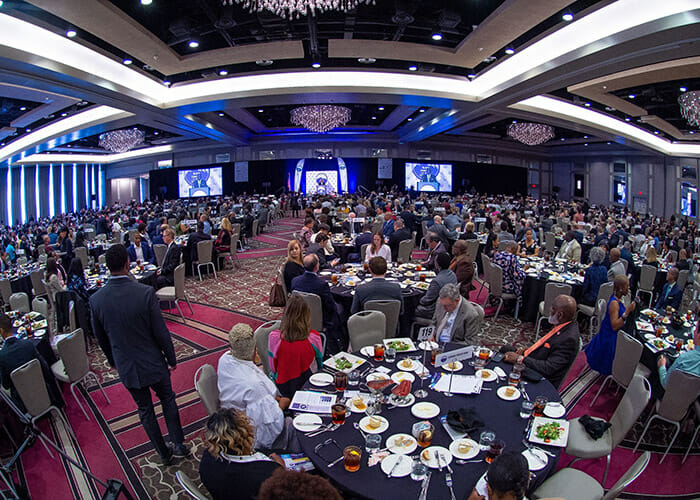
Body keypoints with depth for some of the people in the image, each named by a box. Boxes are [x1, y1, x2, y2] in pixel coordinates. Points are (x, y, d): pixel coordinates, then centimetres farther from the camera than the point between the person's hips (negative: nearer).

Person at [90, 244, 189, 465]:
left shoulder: (96, 299, -12)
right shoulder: (145, 293, -24)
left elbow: (100, 337, 3)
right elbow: (160, 332, -16)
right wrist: (171, 358, -1)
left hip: (126, 367, 3)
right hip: (153, 363, -3)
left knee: (145, 409, 20)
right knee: (167, 400, 22)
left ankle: (163, 453, 35)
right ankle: (179, 445, 30)